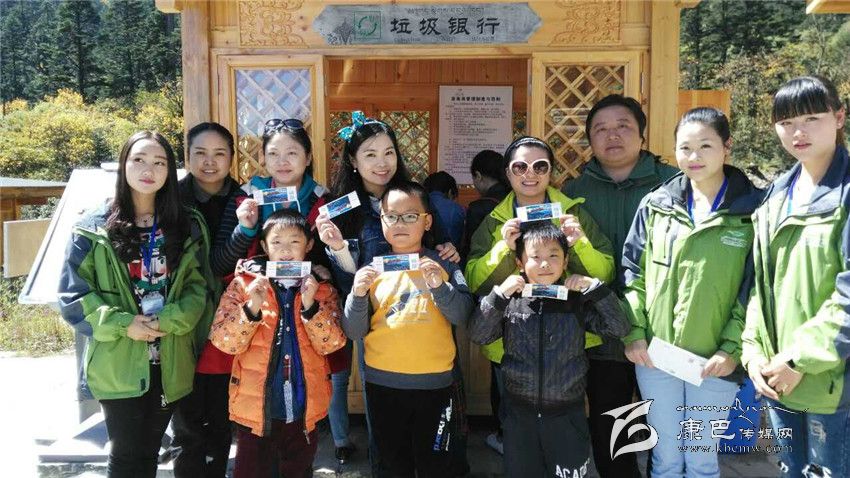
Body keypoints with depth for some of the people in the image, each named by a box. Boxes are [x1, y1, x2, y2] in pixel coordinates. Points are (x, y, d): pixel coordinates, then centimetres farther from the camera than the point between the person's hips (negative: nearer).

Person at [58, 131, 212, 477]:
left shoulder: (187, 227, 6)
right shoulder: (94, 228, -2)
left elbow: (199, 286, 1)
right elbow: (72, 295, -3)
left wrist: (167, 321, -15)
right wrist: (122, 325, -15)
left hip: (170, 364, 3)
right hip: (117, 364, -2)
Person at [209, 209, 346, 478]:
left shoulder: (321, 288, 2)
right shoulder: (244, 284, -3)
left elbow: (331, 344, -7)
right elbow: (224, 342, -10)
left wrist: (310, 306, -21)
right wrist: (252, 308, -25)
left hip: (304, 409, 2)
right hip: (256, 407, -1)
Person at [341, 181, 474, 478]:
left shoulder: (444, 265, -1)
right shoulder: (372, 268, 0)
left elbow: (463, 317, -9)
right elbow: (354, 332, -2)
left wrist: (439, 286, -23)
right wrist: (358, 295, -19)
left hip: (434, 383, -1)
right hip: (383, 383, 1)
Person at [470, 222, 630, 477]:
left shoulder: (577, 302, -3)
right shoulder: (511, 302, -4)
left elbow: (620, 328, -6)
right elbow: (478, 335, -9)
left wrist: (595, 287, -15)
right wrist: (499, 294, -19)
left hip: (567, 412, 0)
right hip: (520, 411, 1)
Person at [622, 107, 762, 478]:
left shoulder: (753, 209, -5)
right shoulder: (656, 204, 2)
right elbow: (633, 272, 4)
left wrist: (732, 349, -11)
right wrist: (634, 332, -4)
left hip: (714, 360, -2)